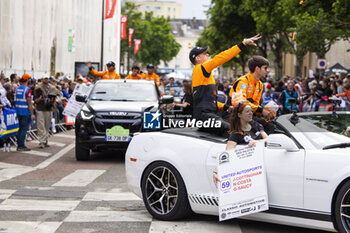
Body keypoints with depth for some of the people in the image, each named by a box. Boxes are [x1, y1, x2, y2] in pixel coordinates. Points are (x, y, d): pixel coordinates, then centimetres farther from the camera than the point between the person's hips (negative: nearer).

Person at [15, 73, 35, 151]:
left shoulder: (17, 88, 7)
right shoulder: (27, 90, -15)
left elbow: (16, 100, 13)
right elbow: (29, 103, -16)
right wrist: (32, 114, -12)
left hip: (18, 111, 7)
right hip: (26, 112, -7)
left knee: (21, 128, 16)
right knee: (24, 129, -2)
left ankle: (19, 144, 19)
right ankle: (21, 146, -1)